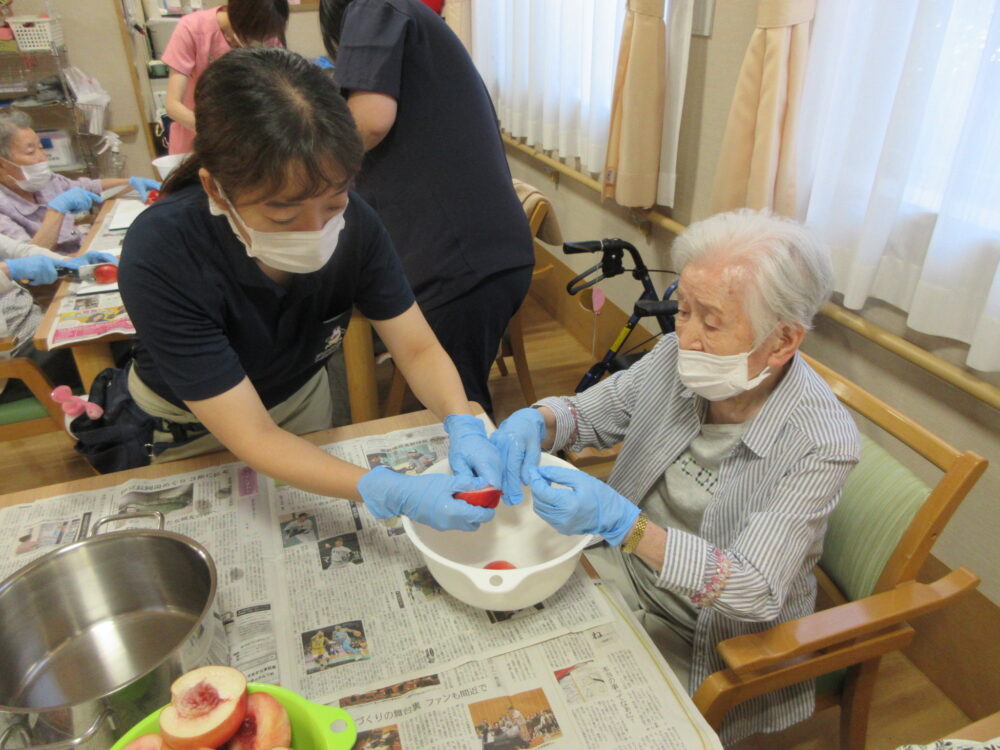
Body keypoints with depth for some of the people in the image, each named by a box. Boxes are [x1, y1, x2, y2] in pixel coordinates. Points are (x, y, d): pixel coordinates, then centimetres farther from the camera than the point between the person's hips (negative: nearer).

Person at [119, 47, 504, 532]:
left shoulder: (351, 221, -28)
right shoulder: (159, 260, -39)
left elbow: (418, 349, -21)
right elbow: (252, 439, -38)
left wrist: (462, 426, -42)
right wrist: (396, 495, -49)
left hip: (301, 396, 3)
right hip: (194, 427, -3)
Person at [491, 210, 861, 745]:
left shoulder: (821, 443, -25)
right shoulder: (677, 358, -14)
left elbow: (757, 592, -28)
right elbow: (590, 412, 1)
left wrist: (619, 522, -41)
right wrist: (533, 423, -23)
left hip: (713, 641, -4)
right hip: (623, 574, 5)